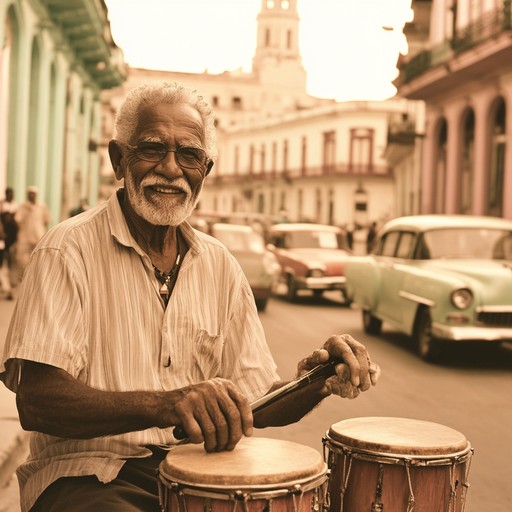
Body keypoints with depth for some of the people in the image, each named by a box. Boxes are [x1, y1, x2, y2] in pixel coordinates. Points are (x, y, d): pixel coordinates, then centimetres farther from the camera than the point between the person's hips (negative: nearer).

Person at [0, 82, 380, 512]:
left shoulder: (220, 265, 8)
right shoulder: (71, 249, -9)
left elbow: (257, 403, 9)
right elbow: (35, 400, -19)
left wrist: (318, 380, -13)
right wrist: (164, 404, -34)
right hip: (89, 473, -4)